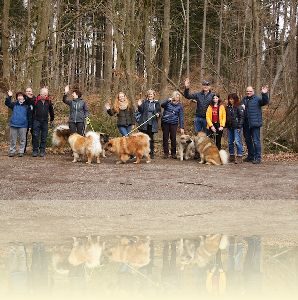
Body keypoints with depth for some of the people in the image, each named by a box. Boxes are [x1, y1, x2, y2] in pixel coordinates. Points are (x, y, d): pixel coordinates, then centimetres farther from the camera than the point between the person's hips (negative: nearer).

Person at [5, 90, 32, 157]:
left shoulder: (27, 106, 4)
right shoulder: (14, 104, 9)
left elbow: (29, 116, 5)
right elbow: (7, 103, -3)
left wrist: (30, 125, 2)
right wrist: (9, 97, -16)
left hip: (23, 125, -1)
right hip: (13, 124, 1)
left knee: (22, 139, 3)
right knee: (13, 139, 5)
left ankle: (21, 152, 10)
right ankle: (12, 151, 10)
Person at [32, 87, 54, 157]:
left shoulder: (48, 101, 5)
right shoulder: (36, 100, -6)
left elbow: (51, 111, 19)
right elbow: (32, 110, 1)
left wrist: (52, 120, 22)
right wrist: (32, 119, 2)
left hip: (45, 121, 3)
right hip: (37, 121, -3)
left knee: (44, 137, 4)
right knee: (36, 136, -5)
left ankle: (42, 151, 9)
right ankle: (35, 151, 2)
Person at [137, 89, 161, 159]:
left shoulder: (156, 103, 8)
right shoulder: (144, 102, 7)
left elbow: (159, 111, 10)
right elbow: (141, 111, 1)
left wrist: (158, 114, -11)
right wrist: (139, 106, -18)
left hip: (152, 124, 0)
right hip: (144, 123, 0)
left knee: (151, 138, 7)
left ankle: (151, 153, 12)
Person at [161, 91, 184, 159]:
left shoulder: (180, 105, 2)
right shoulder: (168, 102, 0)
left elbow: (181, 117, 1)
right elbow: (162, 105, -20)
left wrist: (182, 127, -4)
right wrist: (168, 100, -35)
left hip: (174, 123, 0)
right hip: (165, 122, 0)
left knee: (173, 138, 0)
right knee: (165, 138, 4)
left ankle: (173, 153, 10)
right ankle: (166, 153, 11)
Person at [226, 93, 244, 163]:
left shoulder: (239, 107, -7)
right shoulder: (228, 107, 13)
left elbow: (241, 117, -9)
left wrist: (239, 126, -15)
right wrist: (226, 125, 12)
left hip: (237, 127, -7)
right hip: (229, 127, 7)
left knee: (237, 141, -10)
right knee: (230, 142, 9)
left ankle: (239, 156, -7)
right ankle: (232, 156, 17)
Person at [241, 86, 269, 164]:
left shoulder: (257, 99, -3)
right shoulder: (244, 99, 15)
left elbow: (265, 102, -18)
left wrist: (264, 94, -35)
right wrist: (241, 107, 0)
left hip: (255, 123, -7)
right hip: (246, 124, 7)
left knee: (256, 141, -7)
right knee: (248, 140, 16)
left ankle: (258, 158, -5)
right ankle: (250, 156, 28)